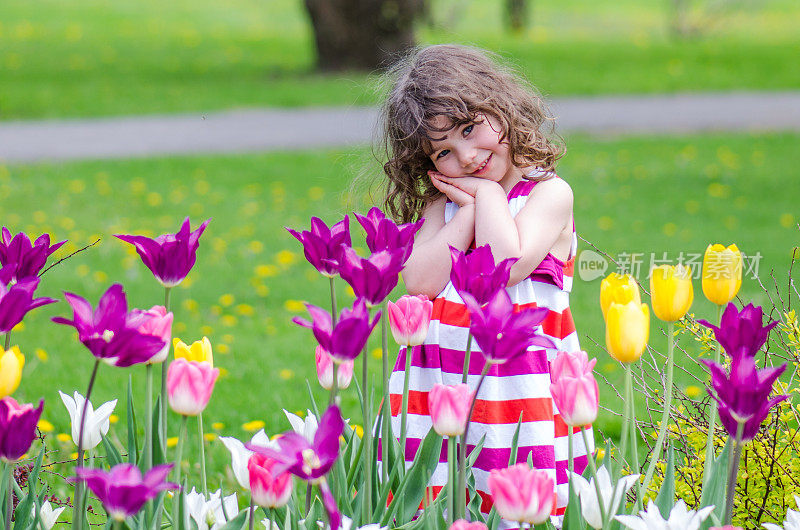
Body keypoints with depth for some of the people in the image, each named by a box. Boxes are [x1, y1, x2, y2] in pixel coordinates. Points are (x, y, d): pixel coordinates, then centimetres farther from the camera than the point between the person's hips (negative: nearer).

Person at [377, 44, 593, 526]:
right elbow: (421, 281, -3)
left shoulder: (550, 194, 1)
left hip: (520, 392, -4)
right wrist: (469, 211, -4)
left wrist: (488, 192, -4)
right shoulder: (444, 205, 14)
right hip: (439, 382, 4)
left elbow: (506, 267, -16)